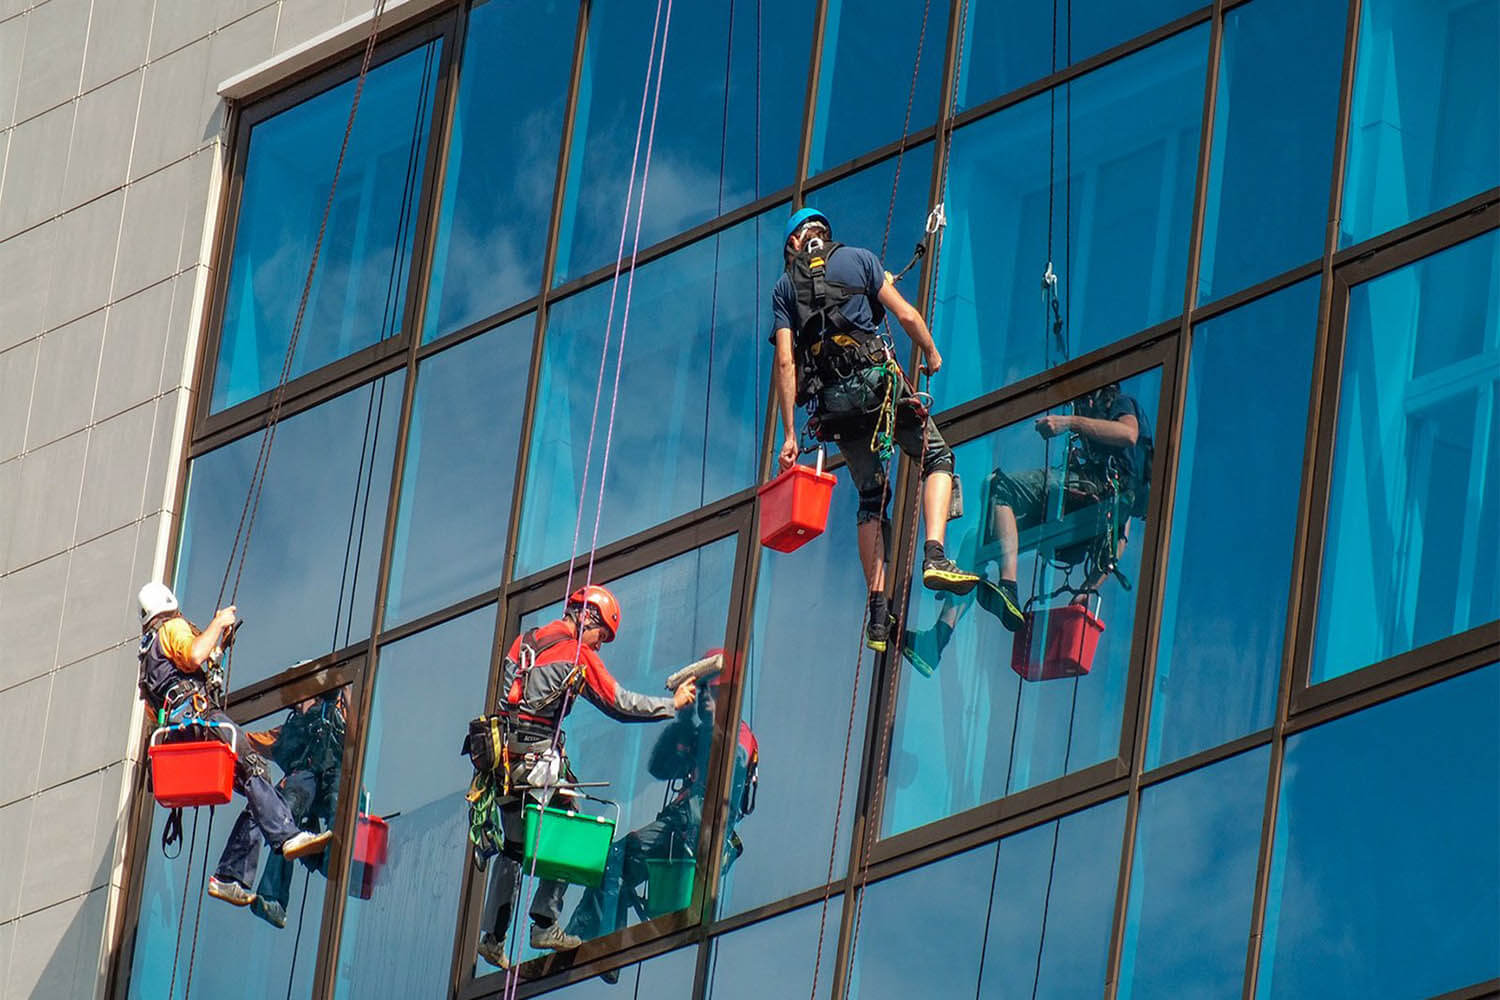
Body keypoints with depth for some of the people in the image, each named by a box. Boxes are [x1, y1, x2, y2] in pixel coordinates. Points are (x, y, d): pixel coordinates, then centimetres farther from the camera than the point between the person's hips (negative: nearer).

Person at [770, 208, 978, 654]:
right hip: (876, 379, -3)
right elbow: (907, 316, 4)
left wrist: (790, 434, 5)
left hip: (831, 399, 3)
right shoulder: (857, 259, 11)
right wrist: (931, 354, 23)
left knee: (871, 497, 11)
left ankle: (878, 611, 2)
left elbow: (785, 362, 6)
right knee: (937, 458, 12)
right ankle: (934, 556, -12)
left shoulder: (784, 286, 15)